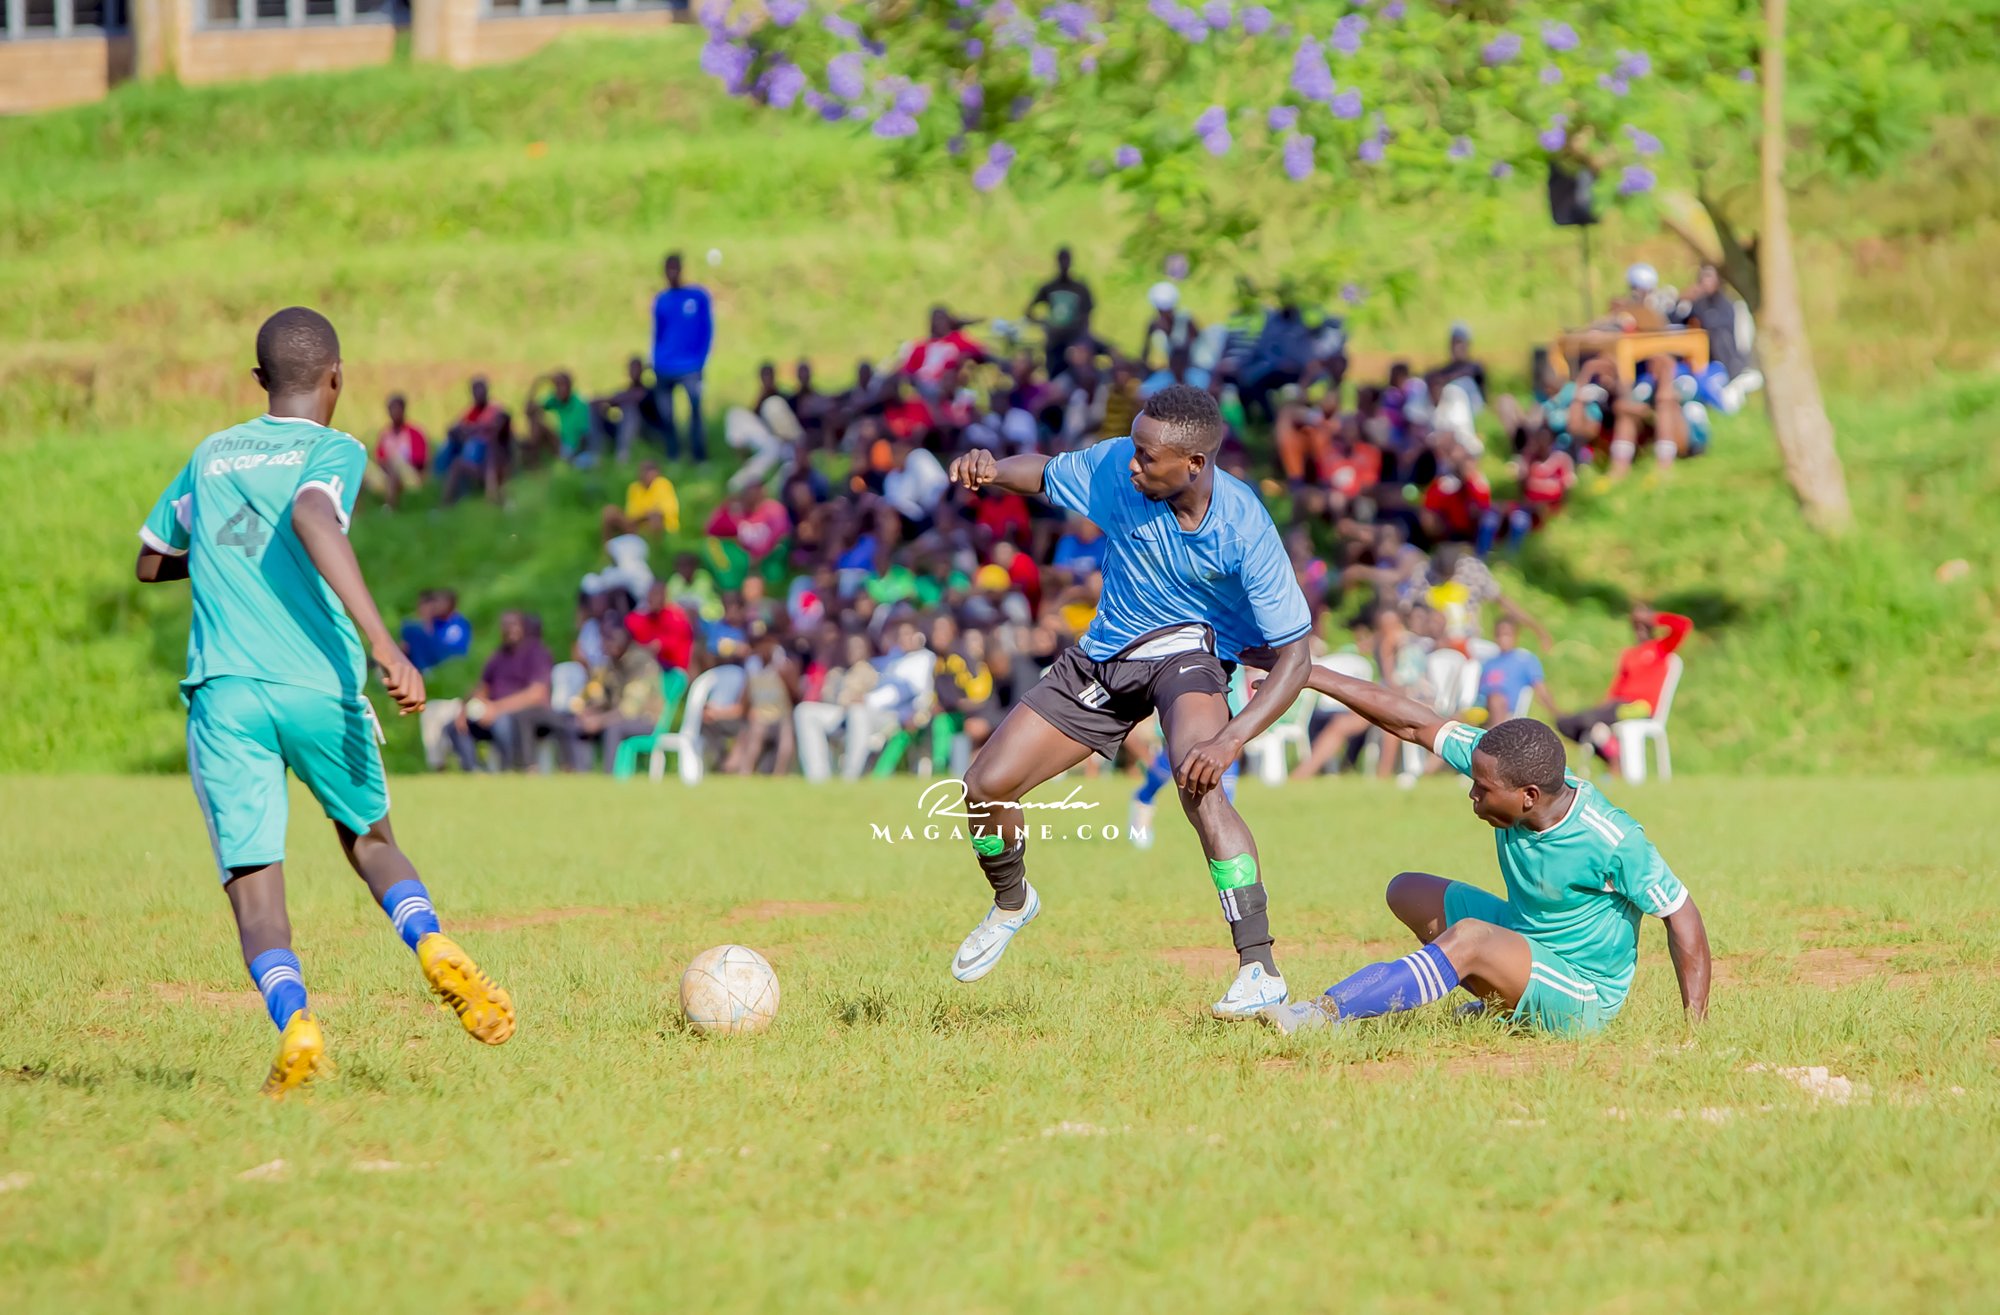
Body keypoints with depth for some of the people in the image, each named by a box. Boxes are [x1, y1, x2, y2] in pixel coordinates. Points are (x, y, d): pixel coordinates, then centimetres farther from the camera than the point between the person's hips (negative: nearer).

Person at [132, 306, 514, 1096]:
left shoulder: (210, 456, 20)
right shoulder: (334, 450, 5)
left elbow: (149, 564, 31)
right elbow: (313, 518, -18)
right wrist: (382, 644, -23)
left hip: (223, 695, 2)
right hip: (318, 689, -1)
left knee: (252, 882, -5)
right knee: (370, 841, 20)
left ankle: (294, 1022, -29)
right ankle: (434, 949, -6)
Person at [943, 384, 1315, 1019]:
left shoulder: (1245, 532, -27)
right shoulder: (1116, 466, -17)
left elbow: (1293, 657, -25)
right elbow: (1044, 473, 6)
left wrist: (1229, 741, -38)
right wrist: (991, 468, -18)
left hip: (1188, 650, -5)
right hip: (1102, 656, 5)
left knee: (1199, 787, -35)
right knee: (985, 788, 1)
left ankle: (1259, 969, -33)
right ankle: (1012, 902, 36)